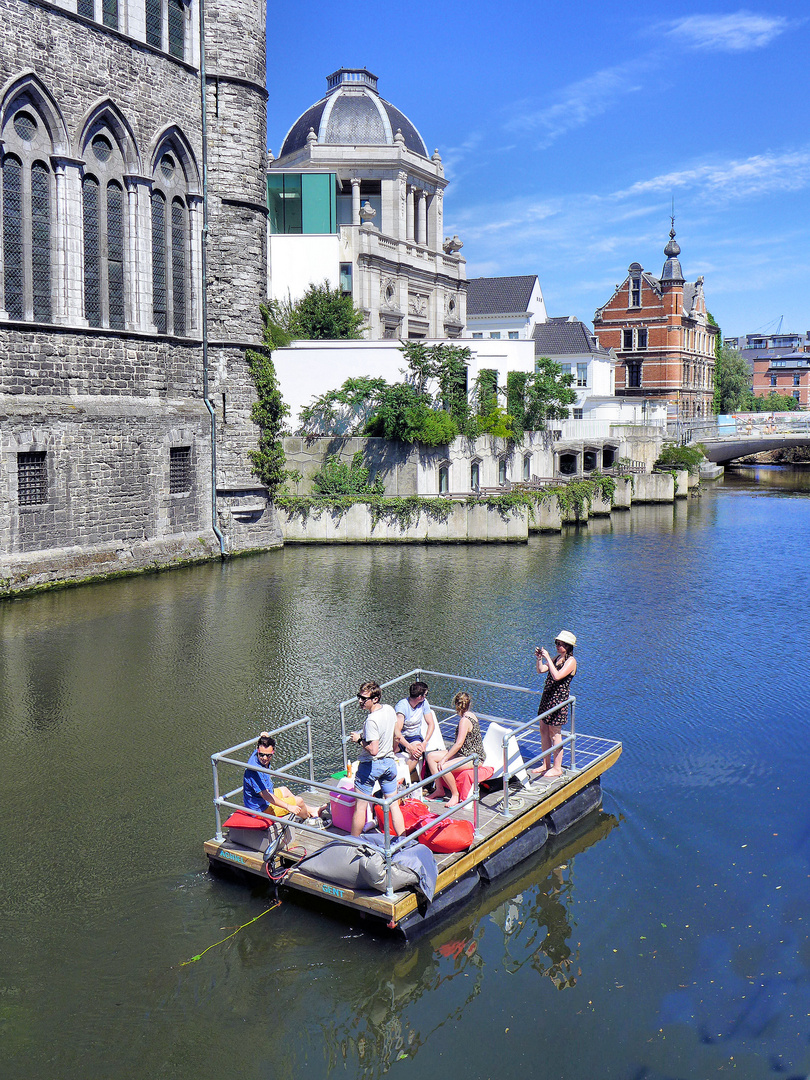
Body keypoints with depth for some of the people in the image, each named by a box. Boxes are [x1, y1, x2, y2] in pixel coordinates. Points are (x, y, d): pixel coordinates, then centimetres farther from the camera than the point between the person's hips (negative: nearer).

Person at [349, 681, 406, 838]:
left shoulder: (372, 720, -26)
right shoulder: (390, 710, -2)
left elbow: (373, 750, -29)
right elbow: (397, 736, 12)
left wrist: (359, 739, -15)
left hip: (371, 765, -7)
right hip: (389, 762, 7)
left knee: (360, 807, 8)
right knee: (393, 804, 14)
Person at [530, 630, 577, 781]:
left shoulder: (571, 661, -13)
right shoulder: (557, 658, 12)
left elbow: (557, 676, -26)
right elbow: (540, 670, 10)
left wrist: (548, 658, -25)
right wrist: (539, 658, -6)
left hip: (559, 699, -8)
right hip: (547, 696, 8)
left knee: (555, 733, 0)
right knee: (543, 730, 13)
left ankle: (557, 768, 11)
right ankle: (546, 764, 26)